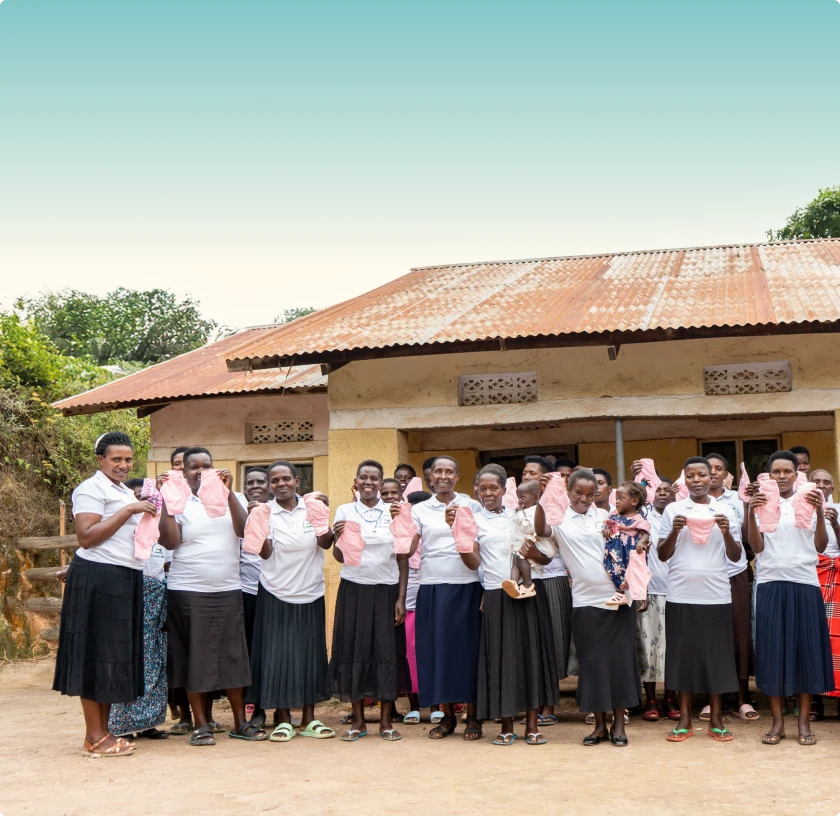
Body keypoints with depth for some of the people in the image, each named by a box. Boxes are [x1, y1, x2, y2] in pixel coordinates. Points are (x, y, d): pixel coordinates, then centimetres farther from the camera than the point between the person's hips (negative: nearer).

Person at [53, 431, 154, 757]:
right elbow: (86, 536, -18)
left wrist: (147, 514, 11)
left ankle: (102, 731, 16)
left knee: (115, 656, 10)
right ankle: (94, 738, -1)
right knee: (96, 655, -5)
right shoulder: (92, 488, -7)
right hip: (99, 579, -9)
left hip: (124, 581, 9)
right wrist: (128, 510, -17)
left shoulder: (125, 492, 21)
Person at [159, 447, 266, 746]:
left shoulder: (233, 499, 9)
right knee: (195, 657, 1)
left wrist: (228, 492, -15)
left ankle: (240, 723, 14)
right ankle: (201, 725, 11)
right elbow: (170, 541, -12)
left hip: (228, 591, 3)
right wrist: (167, 501, -16)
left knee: (234, 655, 6)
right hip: (189, 592, -2)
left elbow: (244, 530, -8)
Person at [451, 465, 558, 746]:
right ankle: (506, 726, 10)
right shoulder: (473, 520, 4)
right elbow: (473, 562, -6)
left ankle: (532, 724, 9)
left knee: (530, 653, 1)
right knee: (501, 657, 0)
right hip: (496, 596, -2)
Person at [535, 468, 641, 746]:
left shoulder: (605, 516, 7)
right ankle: (600, 724, 15)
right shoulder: (560, 518, 0)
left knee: (619, 659, 4)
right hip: (585, 602, -1)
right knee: (592, 662, 4)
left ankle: (618, 723, 15)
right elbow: (540, 530, -21)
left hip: (616, 598, 2)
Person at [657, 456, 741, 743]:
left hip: (716, 596, 0)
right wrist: (674, 532, -13)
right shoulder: (673, 510, 4)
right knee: (683, 654, 4)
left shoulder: (725, 511, 6)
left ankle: (715, 719, 15)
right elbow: (662, 555, 4)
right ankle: (685, 719, 13)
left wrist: (727, 532, -13)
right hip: (680, 596, 0)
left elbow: (735, 557, 5)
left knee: (717, 655, 4)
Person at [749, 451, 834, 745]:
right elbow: (757, 547, -3)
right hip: (771, 584, 0)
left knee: (806, 648, 2)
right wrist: (750, 514, -16)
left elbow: (820, 546, 0)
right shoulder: (760, 504, 5)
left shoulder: (808, 502, 6)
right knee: (772, 649, 0)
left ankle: (804, 721, 10)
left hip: (804, 583, 0)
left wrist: (820, 513, -14)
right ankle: (778, 721, 8)